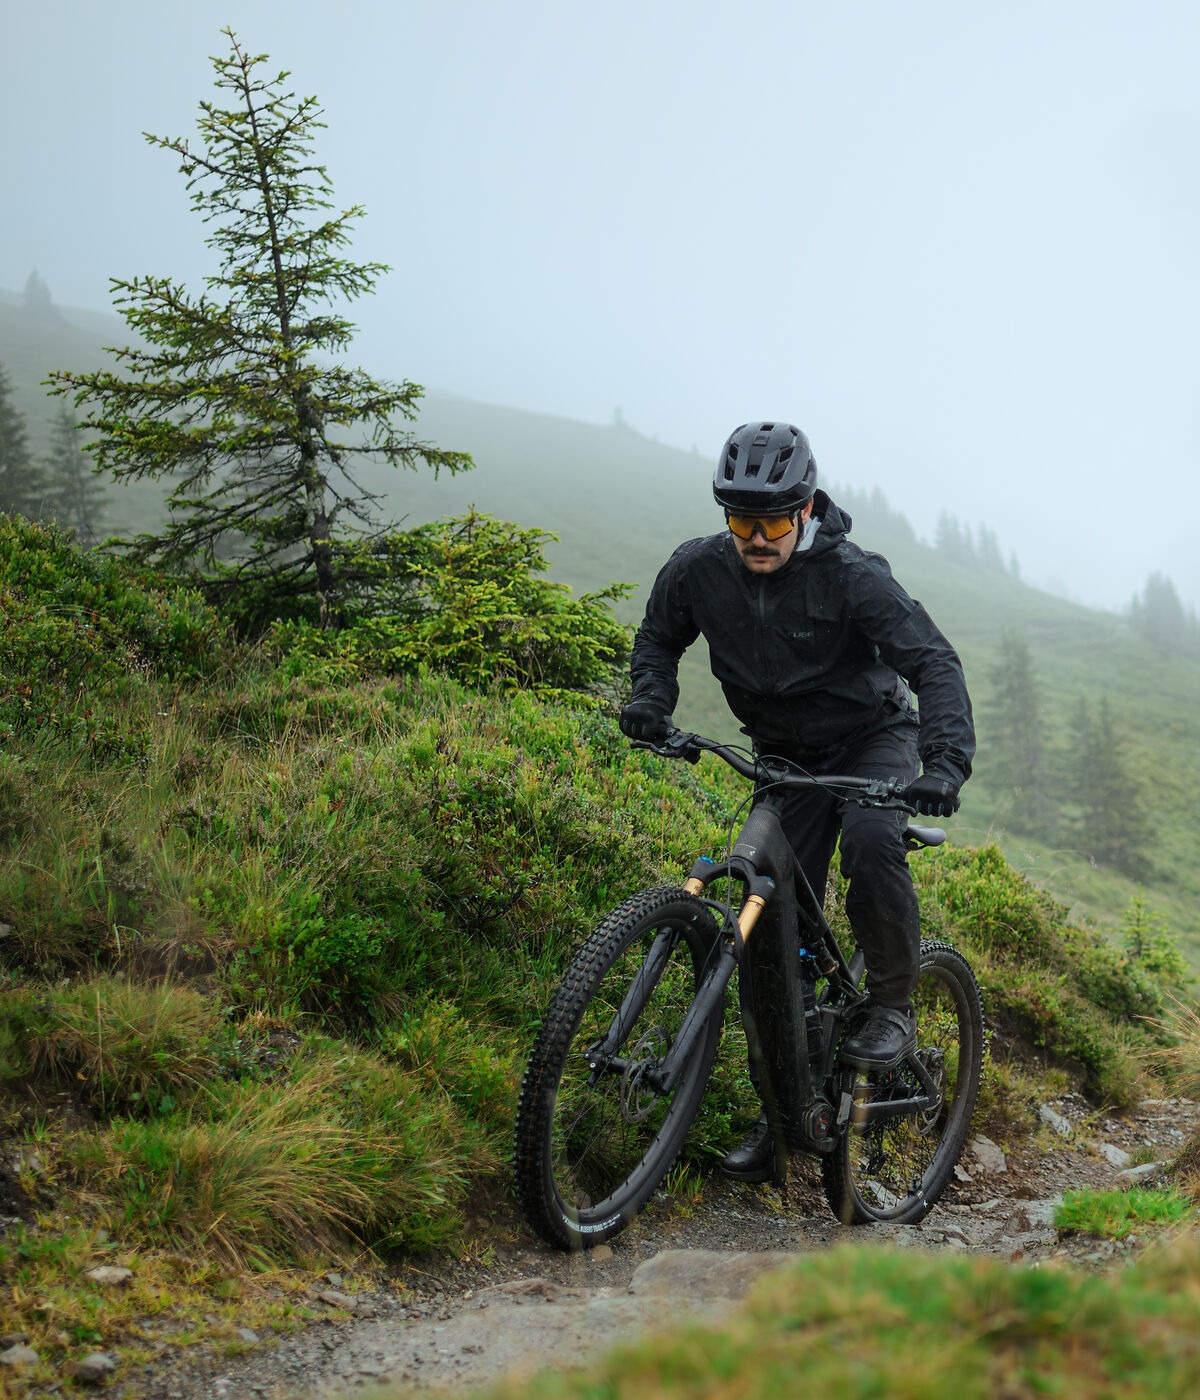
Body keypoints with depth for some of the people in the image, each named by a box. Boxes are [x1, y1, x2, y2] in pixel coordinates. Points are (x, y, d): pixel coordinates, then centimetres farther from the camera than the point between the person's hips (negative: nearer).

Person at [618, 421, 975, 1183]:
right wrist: (651, 698, -14)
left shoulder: (851, 574, -25)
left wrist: (946, 766, -45)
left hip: (873, 738, -3)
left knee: (870, 842, -36)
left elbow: (936, 662, -31)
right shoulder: (698, 570, -14)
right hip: (786, 757, 4)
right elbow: (659, 638, 7)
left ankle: (894, 1008, -12)